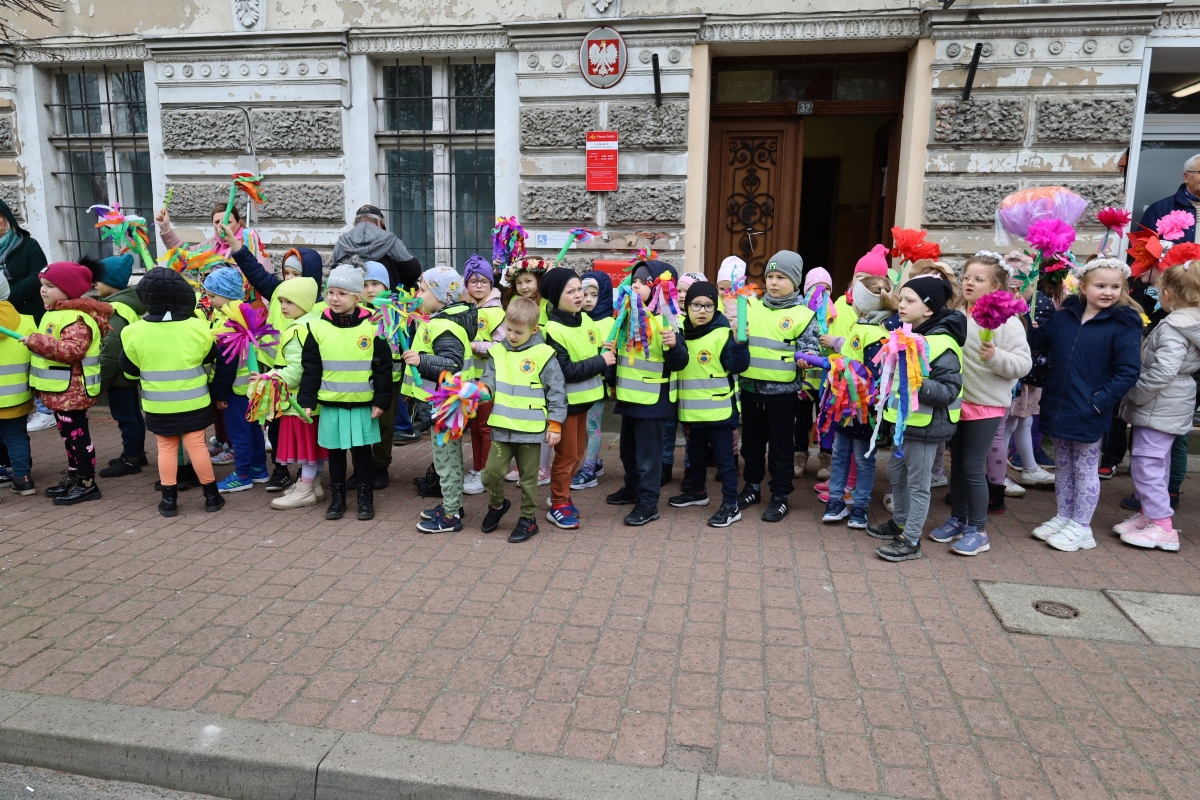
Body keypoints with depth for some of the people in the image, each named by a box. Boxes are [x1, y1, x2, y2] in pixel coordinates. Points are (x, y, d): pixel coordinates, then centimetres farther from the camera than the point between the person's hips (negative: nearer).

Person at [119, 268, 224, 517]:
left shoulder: (135, 332, -10)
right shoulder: (197, 328, -12)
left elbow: (129, 368, 3)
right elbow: (210, 356, 7)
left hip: (158, 405, 1)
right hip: (193, 402, -1)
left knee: (166, 448, 12)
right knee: (197, 445, 7)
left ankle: (169, 499, 15)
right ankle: (212, 495, 14)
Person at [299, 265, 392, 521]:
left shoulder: (371, 326, -6)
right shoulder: (318, 327, -2)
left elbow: (383, 367, -3)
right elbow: (310, 368, 2)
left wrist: (381, 400, -5)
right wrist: (307, 400, -2)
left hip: (363, 404, -1)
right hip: (330, 403, 2)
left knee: (362, 450, 9)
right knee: (335, 451, 12)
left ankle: (366, 497, 21)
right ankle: (337, 497, 24)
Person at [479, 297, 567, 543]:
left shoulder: (543, 354, -8)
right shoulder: (497, 352, 5)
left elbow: (557, 391, -5)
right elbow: (489, 379, 8)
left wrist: (554, 424, -7)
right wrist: (482, 387, -17)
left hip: (531, 429, -3)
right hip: (502, 428, 4)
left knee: (528, 478, 8)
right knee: (491, 473, 3)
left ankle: (528, 519, 26)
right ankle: (497, 505, 32)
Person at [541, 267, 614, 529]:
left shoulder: (586, 320, 4)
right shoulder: (553, 330, -20)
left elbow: (596, 352, 18)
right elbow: (565, 371, -26)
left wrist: (605, 354, -4)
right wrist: (600, 362, -21)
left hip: (583, 398, 8)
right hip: (564, 400, -8)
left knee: (578, 451, 17)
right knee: (567, 454, 2)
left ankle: (560, 495, 33)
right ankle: (558, 506, 16)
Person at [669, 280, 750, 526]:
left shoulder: (723, 333, -11)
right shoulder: (681, 332, 4)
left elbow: (738, 367, -16)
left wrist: (739, 343, -31)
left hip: (718, 409, -6)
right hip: (690, 409, 6)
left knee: (724, 459, 2)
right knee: (695, 455, 22)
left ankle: (731, 505, 10)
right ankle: (697, 491, 41)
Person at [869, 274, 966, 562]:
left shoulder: (943, 346, -20)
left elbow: (949, 391, -25)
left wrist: (918, 382, -36)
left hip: (927, 425, -9)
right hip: (905, 419, 10)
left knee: (917, 483, 2)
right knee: (896, 472, 21)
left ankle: (911, 541, 13)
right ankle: (900, 523, 39)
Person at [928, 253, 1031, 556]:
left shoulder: (1007, 321, -11)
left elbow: (1023, 364, -14)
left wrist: (996, 357, -30)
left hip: (987, 405, -6)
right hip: (958, 401, 6)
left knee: (973, 466, -3)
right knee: (957, 463, 14)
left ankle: (977, 530, 11)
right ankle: (957, 519, 29)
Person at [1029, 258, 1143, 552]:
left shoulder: (1124, 324, -10)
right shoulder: (1063, 317, 3)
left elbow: (1128, 372, -12)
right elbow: (1037, 344, 13)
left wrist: (1099, 401, -18)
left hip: (1089, 413, -5)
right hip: (1057, 407, 5)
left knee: (1085, 469, 7)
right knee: (1063, 466, 17)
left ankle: (1081, 527, 20)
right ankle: (1063, 517, 31)